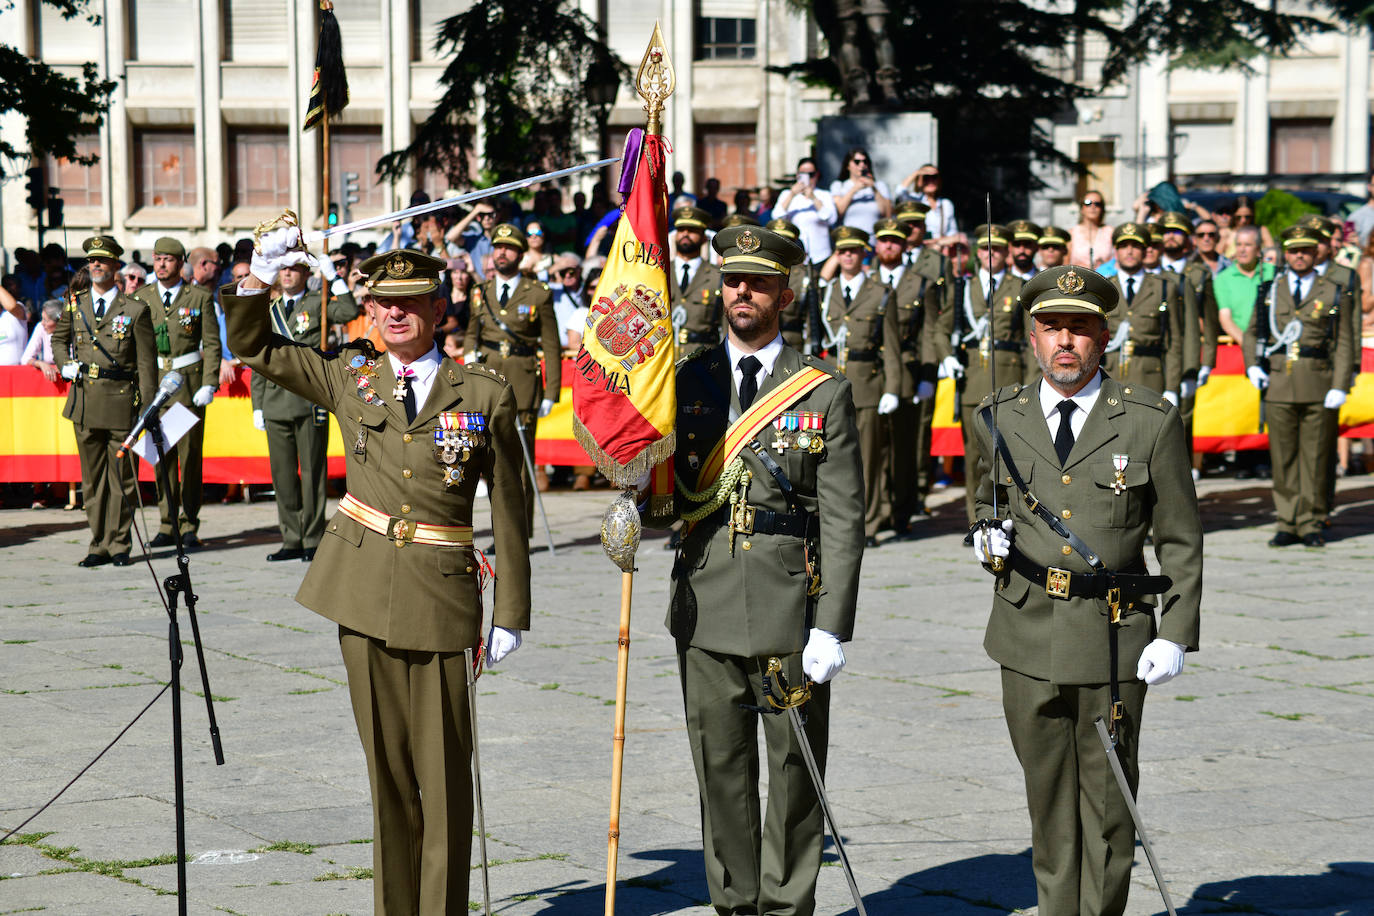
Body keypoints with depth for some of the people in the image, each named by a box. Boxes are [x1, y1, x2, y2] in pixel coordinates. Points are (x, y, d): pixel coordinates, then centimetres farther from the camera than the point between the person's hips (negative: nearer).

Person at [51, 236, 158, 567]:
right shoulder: (75, 306, 10)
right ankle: (99, 545, 13)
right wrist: (66, 365, 7)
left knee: (122, 475, 0)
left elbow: (147, 363, 0)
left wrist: (148, 410, -5)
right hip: (85, 402, 3)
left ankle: (119, 544, 9)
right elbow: (59, 338, 29)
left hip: (122, 401, -3)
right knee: (92, 477, 7)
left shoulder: (135, 310, 0)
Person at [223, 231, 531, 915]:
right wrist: (260, 278, -1)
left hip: (440, 595, -2)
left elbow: (509, 511, 2)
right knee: (386, 764, 8)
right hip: (364, 591, 2)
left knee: (444, 768, -1)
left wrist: (511, 613, 0)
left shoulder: (484, 395, 0)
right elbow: (252, 346, 17)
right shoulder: (348, 378, 8)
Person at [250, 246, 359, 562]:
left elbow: (349, 312, -18)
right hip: (276, 402, 5)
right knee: (283, 474, 6)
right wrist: (258, 406, 12)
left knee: (312, 472, -2)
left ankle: (313, 540, 5)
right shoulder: (269, 310, 17)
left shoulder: (317, 304, 4)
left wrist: (333, 278, -19)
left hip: (310, 401, -5)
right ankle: (292, 540, 14)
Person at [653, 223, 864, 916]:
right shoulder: (686, 380, 8)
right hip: (707, 607, 3)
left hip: (791, 609, -3)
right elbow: (664, 492, 13)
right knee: (721, 772, 9)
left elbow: (843, 520, -4)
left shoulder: (825, 392, -1)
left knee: (794, 771, 4)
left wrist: (832, 626, -11)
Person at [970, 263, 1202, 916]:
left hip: (1115, 637, -3)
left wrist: (1176, 635, -7)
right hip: (1028, 635, 3)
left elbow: (1181, 542, 1)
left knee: (1108, 795, 2)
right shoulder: (999, 418, 6)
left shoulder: (1151, 422, -2)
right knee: (1047, 794, 11)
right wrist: (987, 538, -1)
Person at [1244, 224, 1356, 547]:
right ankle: (1288, 524, 9)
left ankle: (1311, 524, 8)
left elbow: (1344, 344, 2)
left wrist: (1340, 387, -7)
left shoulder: (1332, 293, 6)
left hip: (1319, 386, -2)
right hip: (1278, 386, 2)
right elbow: (1251, 333, 18)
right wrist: (1252, 366, 1)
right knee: (1283, 459, 2)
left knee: (1315, 459, 1)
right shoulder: (1270, 290, 11)